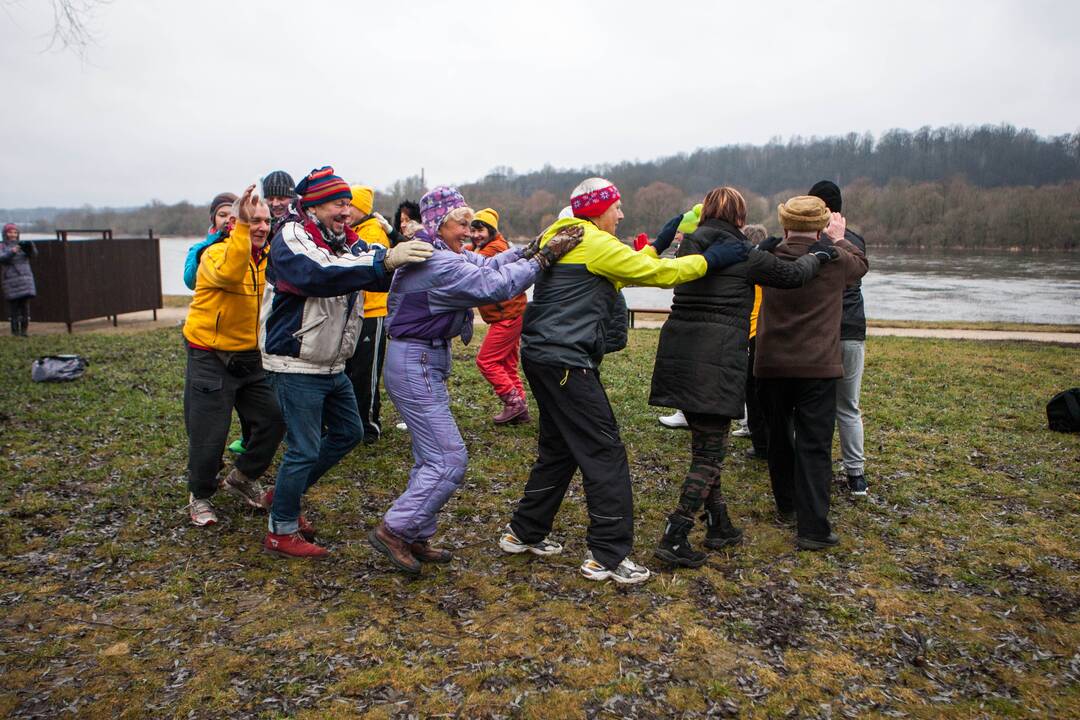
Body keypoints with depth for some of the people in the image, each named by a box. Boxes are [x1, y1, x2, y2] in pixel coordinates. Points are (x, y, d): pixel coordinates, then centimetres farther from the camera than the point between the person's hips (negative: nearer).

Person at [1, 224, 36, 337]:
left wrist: (30, 247, -26)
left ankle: (24, 330, 5)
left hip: (25, 280, 2)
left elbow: (33, 255, -4)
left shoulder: (22, 245, 12)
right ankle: (15, 331, 4)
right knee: (13, 306, -2)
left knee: (25, 306, 0)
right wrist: (12, 252, -31)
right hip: (11, 282, -2)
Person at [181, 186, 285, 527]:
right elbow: (229, 274, -40)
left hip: (250, 357, 6)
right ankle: (200, 496, 27)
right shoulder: (218, 253, -18)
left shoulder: (270, 258, 4)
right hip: (211, 359, -6)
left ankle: (242, 477, 30)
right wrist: (242, 226, -46)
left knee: (274, 419, 5)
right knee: (209, 435, 1)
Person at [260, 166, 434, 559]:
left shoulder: (348, 242, 9)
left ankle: (284, 494, 33)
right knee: (304, 449, -3)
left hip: (332, 365, 9)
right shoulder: (291, 239, -16)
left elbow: (382, 273, -4)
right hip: (297, 365, -8)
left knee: (348, 432, 18)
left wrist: (408, 252, -26)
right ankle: (282, 531, 15)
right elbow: (320, 274, -36)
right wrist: (385, 261, -44)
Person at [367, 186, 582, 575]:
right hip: (415, 364, -11)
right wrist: (544, 258, -21)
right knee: (449, 458, -8)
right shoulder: (438, 263, -21)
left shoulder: (443, 255, 11)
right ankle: (394, 529, 1)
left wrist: (530, 249, -4)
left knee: (431, 456, 16)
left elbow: (485, 265, 9)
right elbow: (494, 285, -26)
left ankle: (416, 539, 24)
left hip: (422, 362, 11)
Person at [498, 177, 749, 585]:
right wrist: (710, 259, 0)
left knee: (559, 448, 20)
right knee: (604, 452, -5)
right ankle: (608, 555, 0)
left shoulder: (561, 238, 18)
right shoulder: (594, 243, -10)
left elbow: (625, 271, 24)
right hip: (566, 362, -10)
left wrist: (657, 246, 23)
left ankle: (524, 533, 28)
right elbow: (659, 274, -10)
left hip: (542, 355, 10)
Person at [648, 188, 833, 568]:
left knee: (705, 444, 19)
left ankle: (719, 525, 28)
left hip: (678, 350, 7)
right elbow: (792, 274, 6)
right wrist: (816, 255, 26)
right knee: (710, 453, 1)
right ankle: (674, 538, -4)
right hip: (717, 360, -7)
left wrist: (761, 251, 35)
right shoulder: (743, 255, -4)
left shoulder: (688, 247, 12)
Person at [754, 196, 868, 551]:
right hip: (817, 366, -3)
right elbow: (860, 263, 17)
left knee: (779, 438, 18)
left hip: (772, 365, 3)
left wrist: (785, 241, 24)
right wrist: (839, 239, 29)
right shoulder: (834, 261, -6)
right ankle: (812, 527, -3)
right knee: (814, 446, -1)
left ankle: (787, 506, 35)